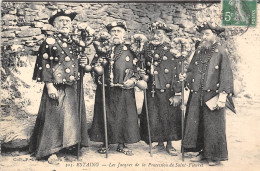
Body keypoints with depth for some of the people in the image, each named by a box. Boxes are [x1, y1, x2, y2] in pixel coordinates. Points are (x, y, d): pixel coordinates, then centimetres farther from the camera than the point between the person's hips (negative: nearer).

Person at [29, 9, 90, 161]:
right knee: (54, 116, -2)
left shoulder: (74, 43, 14)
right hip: (57, 88, -7)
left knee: (73, 116, 12)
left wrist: (83, 62, 3)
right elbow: (45, 65, -12)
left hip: (74, 87, 7)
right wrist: (49, 86, -18)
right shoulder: (50, 42, -7)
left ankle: (71, 144, 26)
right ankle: (51, 150, 7)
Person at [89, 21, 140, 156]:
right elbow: (94, 65, 9)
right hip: (105, 90, 1)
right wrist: (97, 67, -13)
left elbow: (136, 68, 6)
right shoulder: (103, 47, 8)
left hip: (124, 90, 0)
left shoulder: (130, 49, 6)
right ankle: (104, 143, 18)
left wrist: (133, 79, -10)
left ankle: (122, 144, 14)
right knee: (105, 115, 5)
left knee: (123, 115, 2)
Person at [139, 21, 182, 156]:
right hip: (152, 91, 5)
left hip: (168, 91, -4)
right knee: (153, 118, 7)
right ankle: (160, 143, 23)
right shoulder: (148, 49, 10)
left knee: (169, 117, 3)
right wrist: (143, 74, -1)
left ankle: (169, 145, 19)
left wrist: (177, 94, -14)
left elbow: (177, 73, -9)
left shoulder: (171, 51, -7)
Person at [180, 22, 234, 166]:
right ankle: (202, 152, 23)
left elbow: (226, 75, -10)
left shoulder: (221, 52, -5)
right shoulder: (199, 51, 12)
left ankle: (215, 155, 15)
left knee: (213, 126, 2)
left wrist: (223, 95, -18)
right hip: (196, 96, 5)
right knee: (196, 124, 9)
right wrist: (185, 77, -4)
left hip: (212, 96, -5)